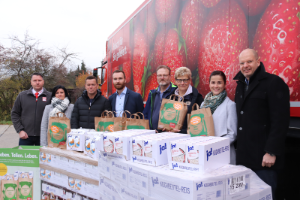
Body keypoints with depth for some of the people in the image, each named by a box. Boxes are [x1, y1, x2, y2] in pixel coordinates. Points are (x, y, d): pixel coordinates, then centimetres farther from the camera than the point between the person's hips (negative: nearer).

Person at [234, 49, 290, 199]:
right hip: (244, 155, 7)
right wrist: (238, 144, 13)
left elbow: (280, 120, -14)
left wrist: (271, 152, -17)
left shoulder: (274, 83, -7)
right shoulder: (241, 85, 17)